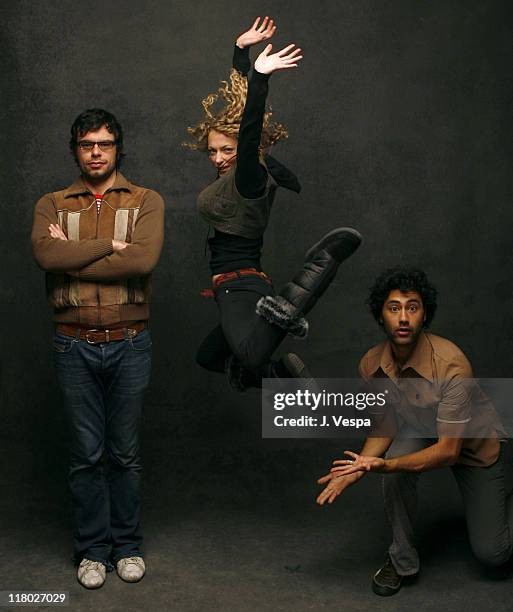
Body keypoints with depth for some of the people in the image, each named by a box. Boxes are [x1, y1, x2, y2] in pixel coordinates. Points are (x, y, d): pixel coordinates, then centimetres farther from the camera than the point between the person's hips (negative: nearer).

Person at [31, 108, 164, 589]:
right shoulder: (51, 205, 6)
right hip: (75, 346, 1)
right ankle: (92, 549, 22)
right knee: (86, 453, 8)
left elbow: (143, 260, -16)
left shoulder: (146, 202, 2)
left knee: (124, 451, 10)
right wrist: (109, 245, -13)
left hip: (129, 345, 0)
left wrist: (73, 257, -12)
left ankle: (127, 544, 25)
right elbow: (46, 254, -15)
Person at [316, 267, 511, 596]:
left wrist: (384, 465, -47)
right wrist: (359, 468, -27)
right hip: (421, 432, 3)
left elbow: (449, 450, -36)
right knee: (395, 471, -32)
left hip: (475, 442, -3)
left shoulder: (451, 365, -37)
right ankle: (402, 560, -9)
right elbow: (385, 426, -8)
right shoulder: (372, 365, -20)